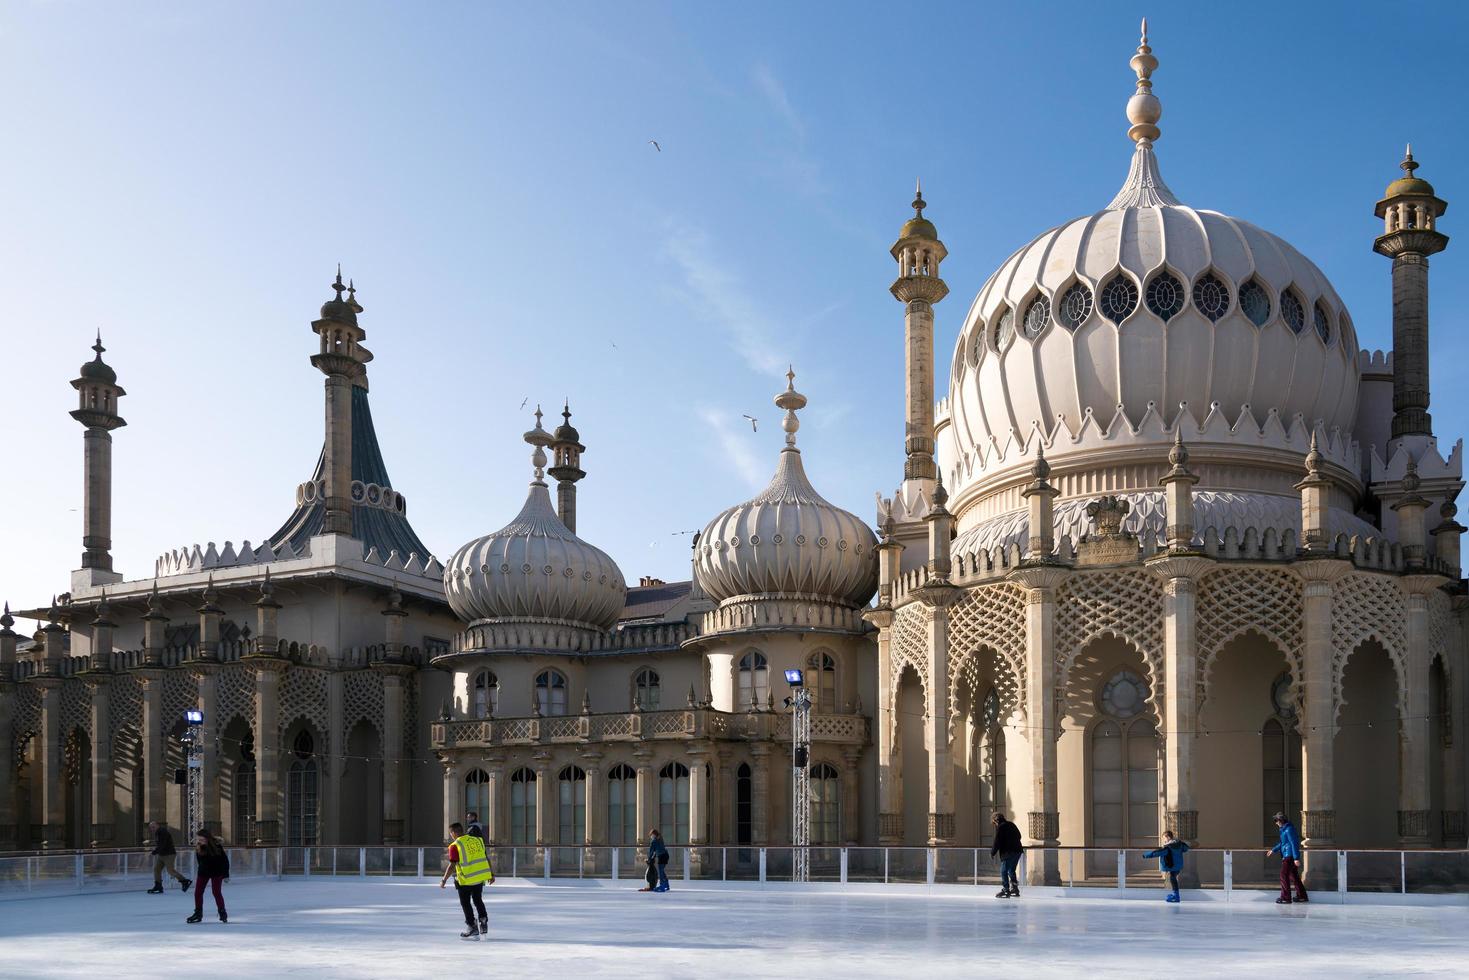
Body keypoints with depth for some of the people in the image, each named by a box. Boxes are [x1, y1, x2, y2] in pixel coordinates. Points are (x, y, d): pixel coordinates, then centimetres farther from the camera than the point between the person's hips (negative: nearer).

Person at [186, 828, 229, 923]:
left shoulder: (217, 846, -21)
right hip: (204, 871, 4)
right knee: (198, 892, 3)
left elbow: (225, 860, -13)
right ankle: (198, 914, 16)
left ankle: (222, 913, 7)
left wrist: (226, 875, -11)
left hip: (217, 872, -4)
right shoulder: (198, 848, -12)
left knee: (216, 892, -7)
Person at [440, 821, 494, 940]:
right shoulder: (477, 840, 6)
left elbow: (452, 865, -16)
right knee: (478, 900, 24)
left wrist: (444, 880, -8)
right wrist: (491, 874, 17)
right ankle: (483, 923, 22)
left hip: (466, 879, -5)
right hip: (481, 876, 6)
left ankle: (472, 929, 12)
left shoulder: (455, 846, -11)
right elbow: (486, 858, 10)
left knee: (465, 903, 11)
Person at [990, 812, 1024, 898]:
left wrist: (992, 852, 0)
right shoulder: (1012, 825, 16)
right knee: (1011, 870, 19)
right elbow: (1018, 836, 24)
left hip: (1008, 852, -8)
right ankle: (1015, 889, 23)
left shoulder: (1000, 827, -8)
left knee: (1004, 871, -2)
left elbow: (997, 842, -11)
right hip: (1017, 851, 9)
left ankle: (1005, 890, -6)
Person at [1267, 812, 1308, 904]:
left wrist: (1296, 858, -22)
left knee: (1284, 876, -6)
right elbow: (1283, 843, 26)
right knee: (1294, 876, 15)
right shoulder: (1284, 829, 15)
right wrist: (1273, 850, 30)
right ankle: (1302, 896, 21)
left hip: (1289, 856, -10)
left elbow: (1294, 843, -20)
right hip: (1288, 856, 10)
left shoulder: (1289, 829, -16)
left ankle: (1285, 898, -3)